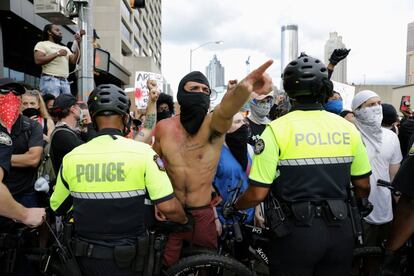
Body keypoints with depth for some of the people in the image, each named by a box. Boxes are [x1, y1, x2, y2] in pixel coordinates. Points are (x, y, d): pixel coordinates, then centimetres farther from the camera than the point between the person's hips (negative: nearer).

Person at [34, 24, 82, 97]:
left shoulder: (65, 48, 27)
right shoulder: (42, 44, 10)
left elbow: (74, 61, 12)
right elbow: (38, 60, -6)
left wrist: (78, 44, 4)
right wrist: (57, 54, -6)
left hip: (65, 81, 6)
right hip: (50, 80, -6)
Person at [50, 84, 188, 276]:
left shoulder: (71, 157, -7)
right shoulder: (142, 152, -17)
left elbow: (57, 208, 7)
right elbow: (168, 207, -20)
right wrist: (186, 220, 1)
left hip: (86, 255, 3)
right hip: (126, 257, -3)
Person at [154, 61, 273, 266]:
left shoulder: (213, 124, -18)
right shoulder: (164, 127, -8)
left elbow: (226, 110, -43)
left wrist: (244, 87, -65)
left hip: (203, 213, -1)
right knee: (168, 265, 16)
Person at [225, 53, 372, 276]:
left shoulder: (277, 129, -14)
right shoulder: (348, 128, -2)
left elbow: (257, 194, -14)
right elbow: (362, 185, 8)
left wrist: (234, 208, 6)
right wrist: (364, 203, 30)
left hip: (296, 231, -3)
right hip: (340, 230, 4)